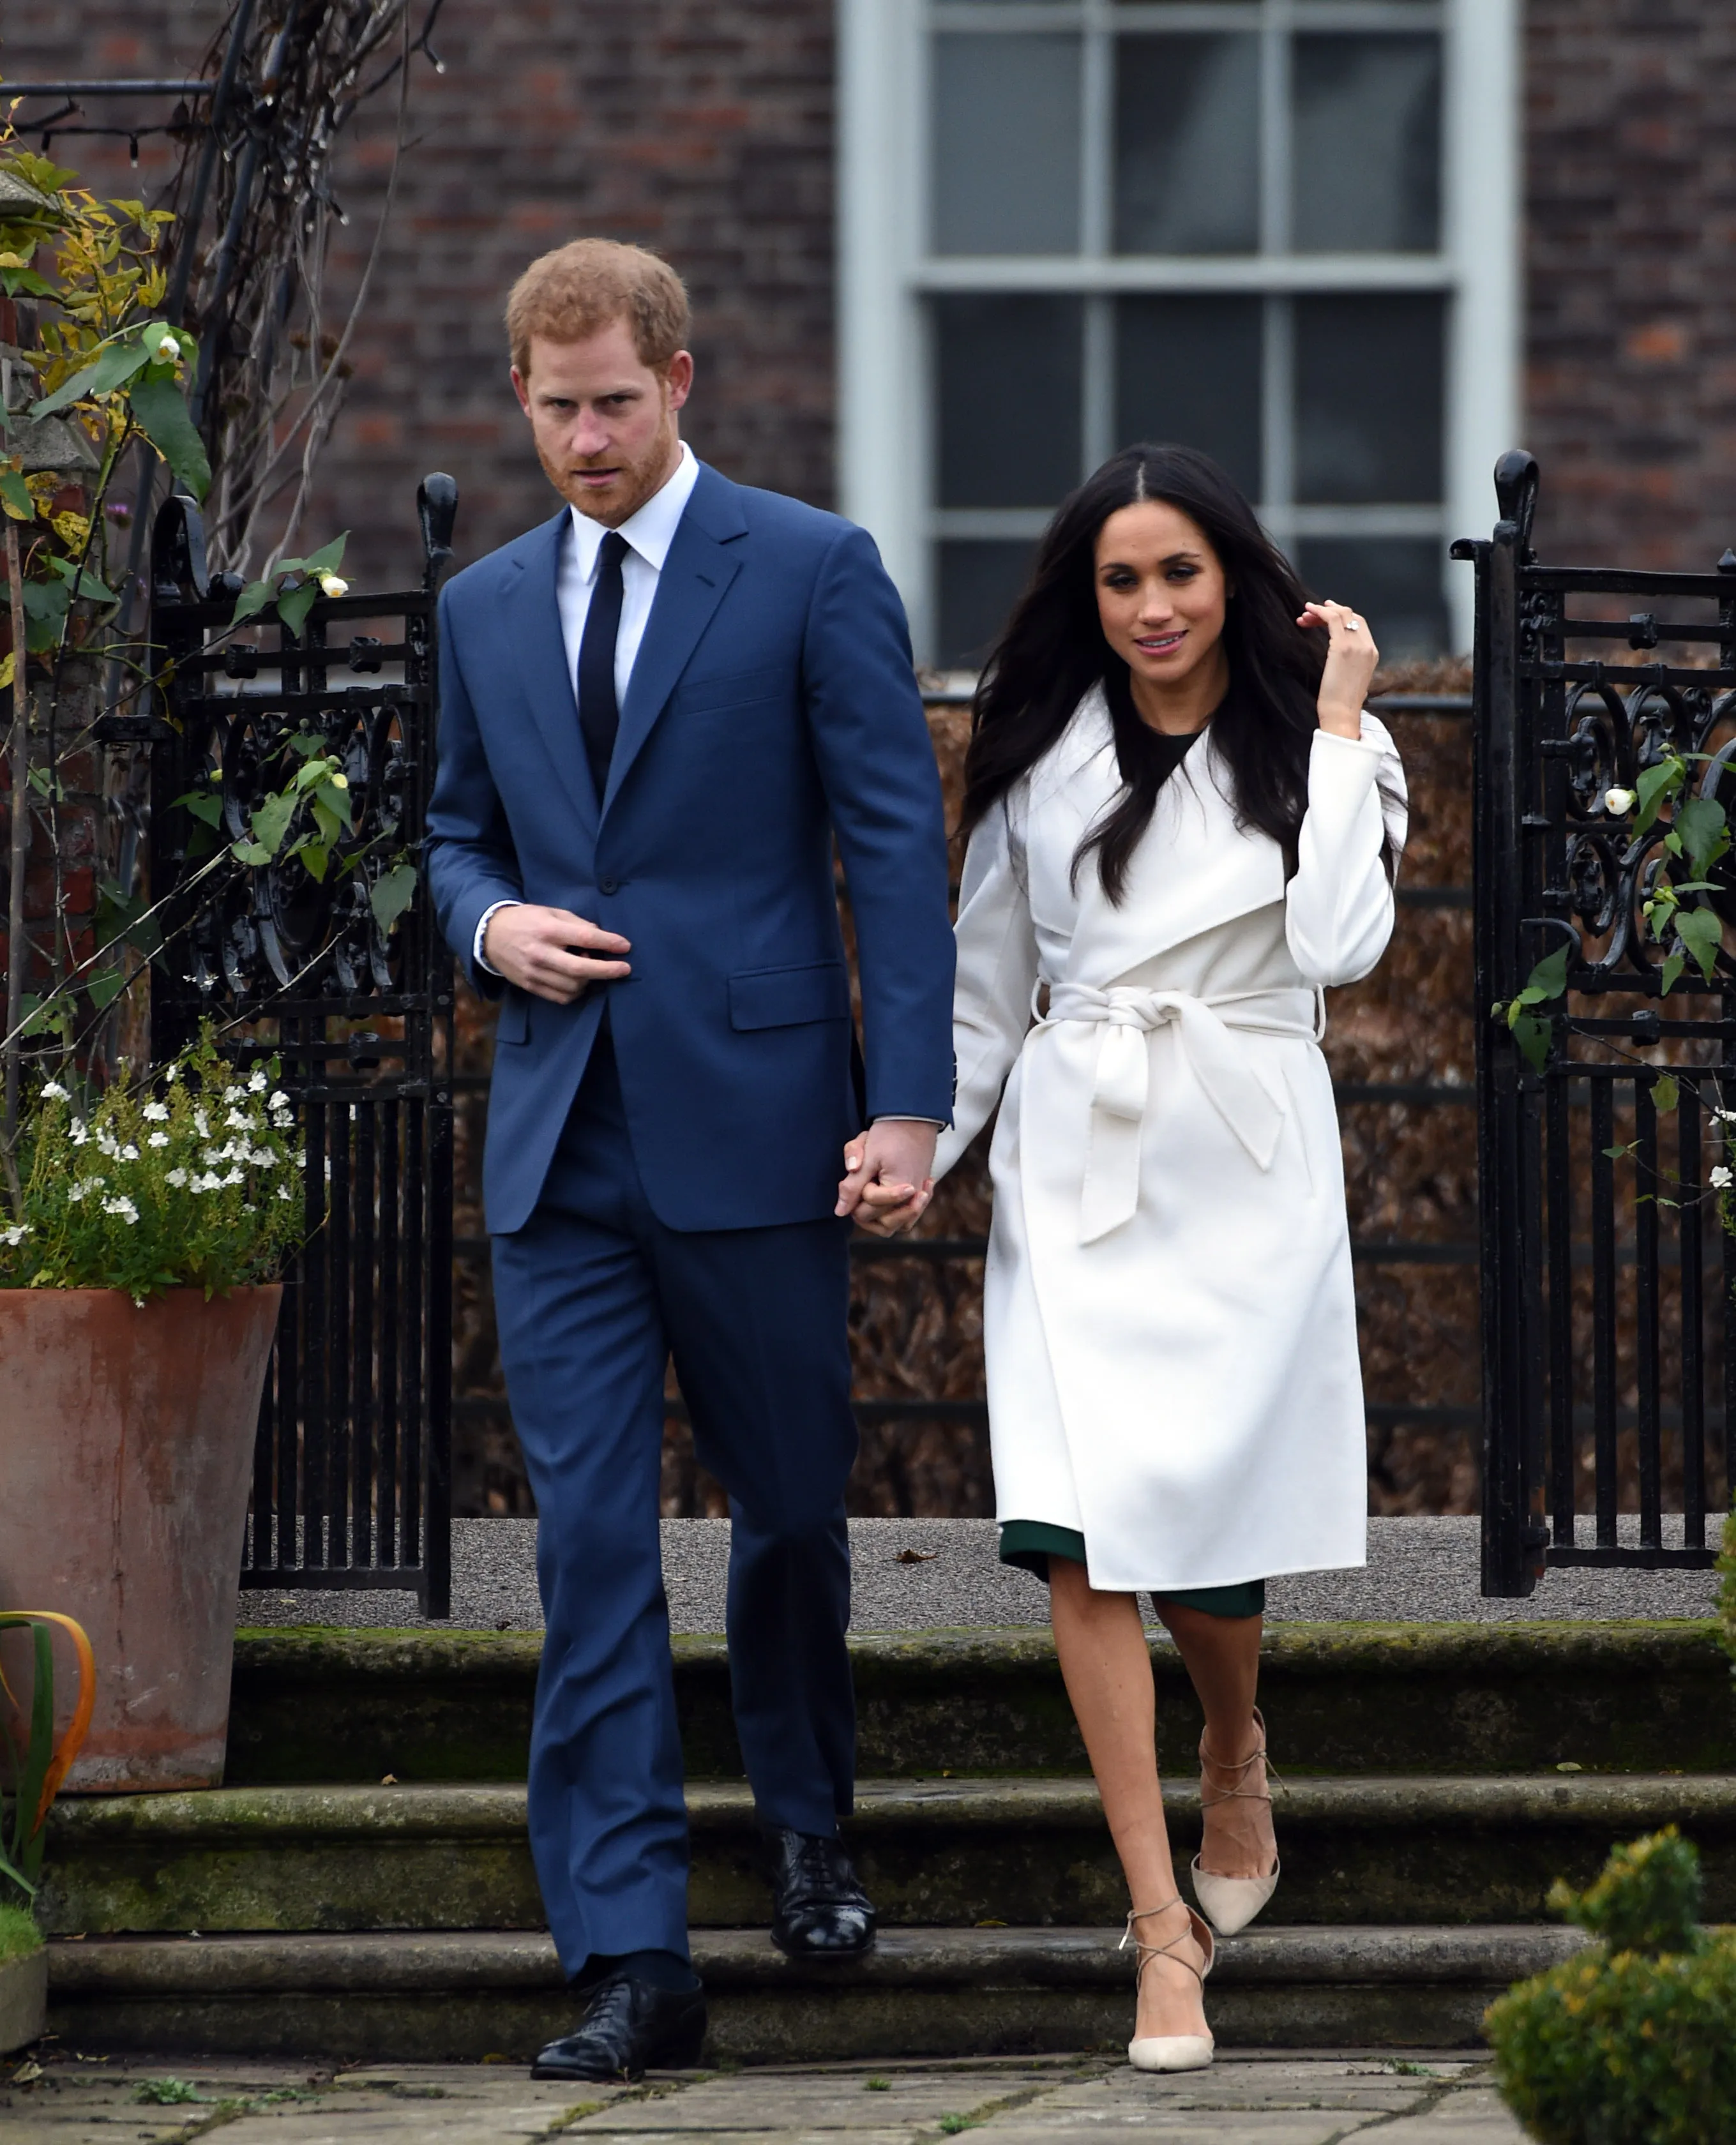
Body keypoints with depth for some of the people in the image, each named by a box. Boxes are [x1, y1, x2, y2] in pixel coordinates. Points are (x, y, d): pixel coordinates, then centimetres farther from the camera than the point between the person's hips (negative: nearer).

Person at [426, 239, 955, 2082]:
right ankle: (630, 1959, -6)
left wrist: (911, 1101, -14)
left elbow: (896, 841, -6)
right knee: (589, 1545, -5)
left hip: (750, 1127, -3)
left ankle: (804, 1828, 38)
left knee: (791, 1502, 12)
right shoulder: (487, 609, 12)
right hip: (558, 1149, 3)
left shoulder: (811, 573, -2)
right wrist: (490, 923, 0)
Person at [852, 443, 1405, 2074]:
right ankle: (1163, 1927, -12)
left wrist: (1336, 725, -9)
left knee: (1196, 1522, -3)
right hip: (1071, 1169, 1)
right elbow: (985, 988, 16)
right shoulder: (1044, 759, 9)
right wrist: (920, 1138, 3)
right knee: (1078, 1529, -13)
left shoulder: (1323, 749, 3)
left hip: (1244, 1167, -1)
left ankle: (1235, 1753, 35)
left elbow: (1340, 944, -13)